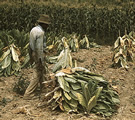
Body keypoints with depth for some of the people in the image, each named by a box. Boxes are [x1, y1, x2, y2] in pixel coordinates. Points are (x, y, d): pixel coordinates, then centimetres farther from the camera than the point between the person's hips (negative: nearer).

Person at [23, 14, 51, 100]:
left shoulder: (33, 29, 8)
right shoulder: (40, 32, -22)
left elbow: (31, 44, 14)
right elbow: (39, 47, -25)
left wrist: (31, 57, 21)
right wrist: (41, 61, -21)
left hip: (33, 53, 10)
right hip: (39, 54, -10)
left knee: (43, 71, 24)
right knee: (38, 74, -1)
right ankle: (28, 94, 1)